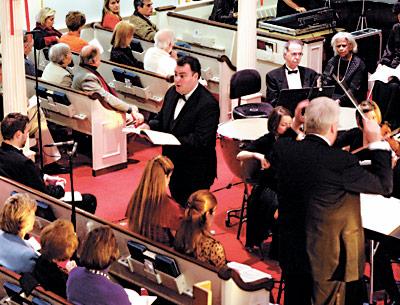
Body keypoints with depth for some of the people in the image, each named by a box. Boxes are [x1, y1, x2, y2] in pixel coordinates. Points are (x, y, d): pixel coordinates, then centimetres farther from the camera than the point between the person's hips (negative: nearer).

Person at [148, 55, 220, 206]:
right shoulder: (172, 92, 4)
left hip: (194, 173, -8)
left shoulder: (208, 104, -22)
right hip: (173, 165, 8)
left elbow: (200, 141, -27)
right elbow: (161, 119, 14)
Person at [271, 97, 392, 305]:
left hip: (291, 252, 6)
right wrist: (376, 143, -8)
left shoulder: (283, 148, -10)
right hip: (327, 257, -5)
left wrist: (293, 127, 15)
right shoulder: (341, 161, -25)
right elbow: (384, 185, -14)